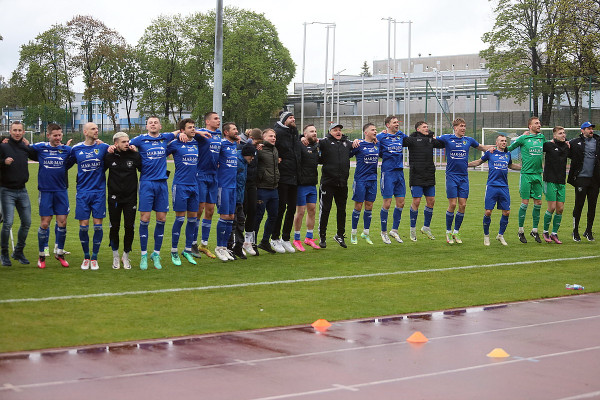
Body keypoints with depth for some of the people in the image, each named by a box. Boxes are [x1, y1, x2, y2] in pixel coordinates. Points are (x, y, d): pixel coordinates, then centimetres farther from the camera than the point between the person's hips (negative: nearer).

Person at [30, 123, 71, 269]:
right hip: (45, 191, -1)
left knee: (62, 222, 1)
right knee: (45, 223, -1)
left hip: (61, 191, 2)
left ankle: (60, 253, 16)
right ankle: (42, 255, 11)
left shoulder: (67, 149, 3)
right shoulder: (40, 147, 1)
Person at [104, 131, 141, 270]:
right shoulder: (109, 156, -3)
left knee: (129, 227, 0)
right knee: (114, 227, 5)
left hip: (130, 197, 0)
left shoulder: (134, 155, -4)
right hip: (114, 198, 0)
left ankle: (126, 256, 16)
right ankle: (115, 256, 21)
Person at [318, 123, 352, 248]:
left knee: (342, 209, 11)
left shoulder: (347, 143, 14)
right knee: (325, 210, -1)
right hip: (327, 182, -5)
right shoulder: (325, 142, 0)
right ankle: (322, 237, 9)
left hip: (342, 183, 5)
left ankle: (340, 235, 25)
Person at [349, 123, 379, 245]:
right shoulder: (359, 145, -7)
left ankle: (366, 233, 17)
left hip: (373, 179, 5)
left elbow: (380, 156, 25)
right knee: (358, 206, -1)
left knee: (369, 206, 7)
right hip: (360, 179, -5)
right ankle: (354, 233, 10)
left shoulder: (377, 145, 7)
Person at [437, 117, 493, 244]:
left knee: (462, 205, 0)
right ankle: (448, 232, 10)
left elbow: (481, 147, 25)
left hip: (464, 177, 3)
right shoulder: (447, 138, -1)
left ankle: (456, 231, 14)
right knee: (452, 205, -6)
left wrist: (490, 148, 10)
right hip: (451, 175, -3)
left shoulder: (469, 140, 8)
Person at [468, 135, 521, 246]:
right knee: (488, 212, -5)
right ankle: (486, 235, 13)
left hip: (504, 187, 4)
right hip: (491, 186, -4)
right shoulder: (490, 153, 2)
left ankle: (500, 235, 18)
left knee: (506, 212, 1)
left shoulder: (507, 154, 13)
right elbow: (479, 161, 17)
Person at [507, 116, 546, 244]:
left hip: (538, 174, 5)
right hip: (526, 174, -5)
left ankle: (534, 230, 16)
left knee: (538, 202, 5)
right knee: (525, 202, -3)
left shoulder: (542, 137, 11)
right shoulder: (523, 138, -3)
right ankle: (521, 231, 7)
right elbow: (509, 148, 7)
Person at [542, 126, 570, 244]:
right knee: (552, 207, -7)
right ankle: (545, 232, 10)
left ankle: (554, 233, 13)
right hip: (550, 181, -5)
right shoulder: (549, 145, -6)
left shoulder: (566, 147, 9)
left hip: (561, 182, 5)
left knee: (560, 208, 2)